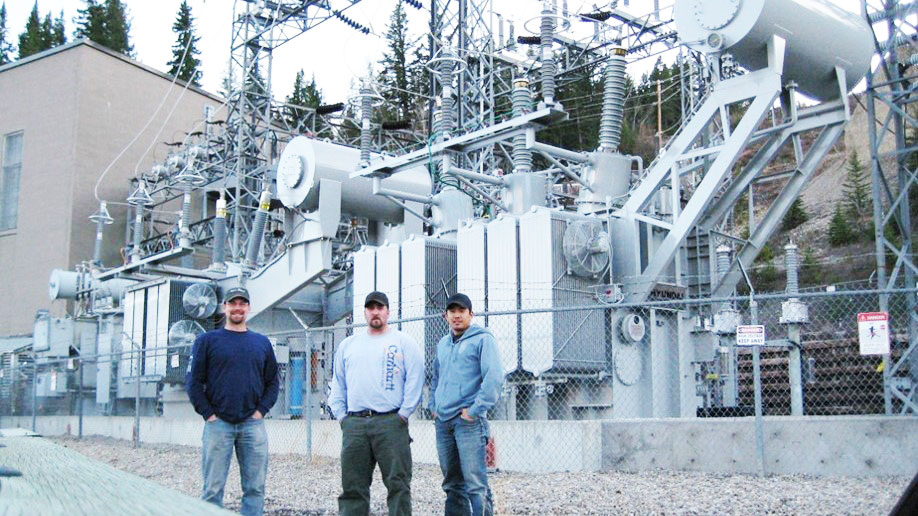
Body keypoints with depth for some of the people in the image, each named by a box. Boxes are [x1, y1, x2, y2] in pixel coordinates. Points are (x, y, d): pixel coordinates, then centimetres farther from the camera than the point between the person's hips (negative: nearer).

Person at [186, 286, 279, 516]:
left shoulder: (262, 342, 14)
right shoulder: (207, 340, 5)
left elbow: (272, 382, 15)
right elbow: (193, 381, 1)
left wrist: (261, 410, 1)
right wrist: (208, 414, -6)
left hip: (253, 425, 3)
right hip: (218, 424, -2)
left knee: (255, 488, 3)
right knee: (213, 489, -2)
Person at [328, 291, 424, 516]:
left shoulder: (404, 342, 5)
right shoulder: (347, 345, 18)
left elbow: (415, 379, -2)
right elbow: (338, 383, 20)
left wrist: (404, 412, -9)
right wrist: (340, 414, 9)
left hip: (390, 422, -4)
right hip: (353, 424, 4)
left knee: (398, 483, -3)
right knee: (352, 486, 6)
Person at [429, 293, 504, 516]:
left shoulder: (482, 339, -3)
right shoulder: (442, 344, 19)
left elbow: (494, 378, -14)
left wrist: (475, 410, -16)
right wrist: (434, 406, 17)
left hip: (469, 421, -7)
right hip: (442, 422, 7)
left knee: (475, 483, -12)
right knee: (452, 483, 12)